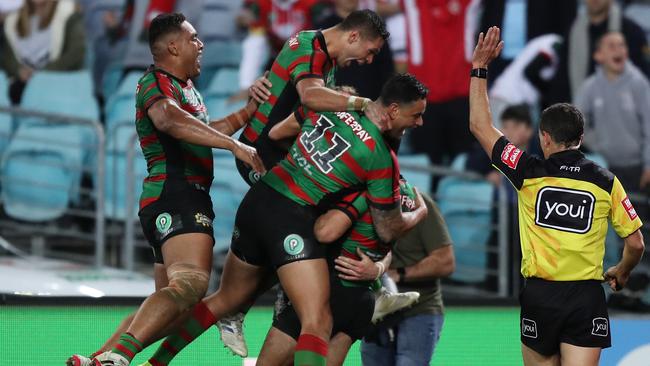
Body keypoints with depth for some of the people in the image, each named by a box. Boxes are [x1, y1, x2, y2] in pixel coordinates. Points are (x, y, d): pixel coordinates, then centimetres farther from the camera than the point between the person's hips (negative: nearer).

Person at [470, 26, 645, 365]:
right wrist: (621, 273, 26)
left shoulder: (530, 174, -3)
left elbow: (480, 126, 5)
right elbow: (635, 243, 5)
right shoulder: (606, 182, -1)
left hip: (539, 296, 0)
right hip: (587, 299, 0)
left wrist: (479, 67, 11)